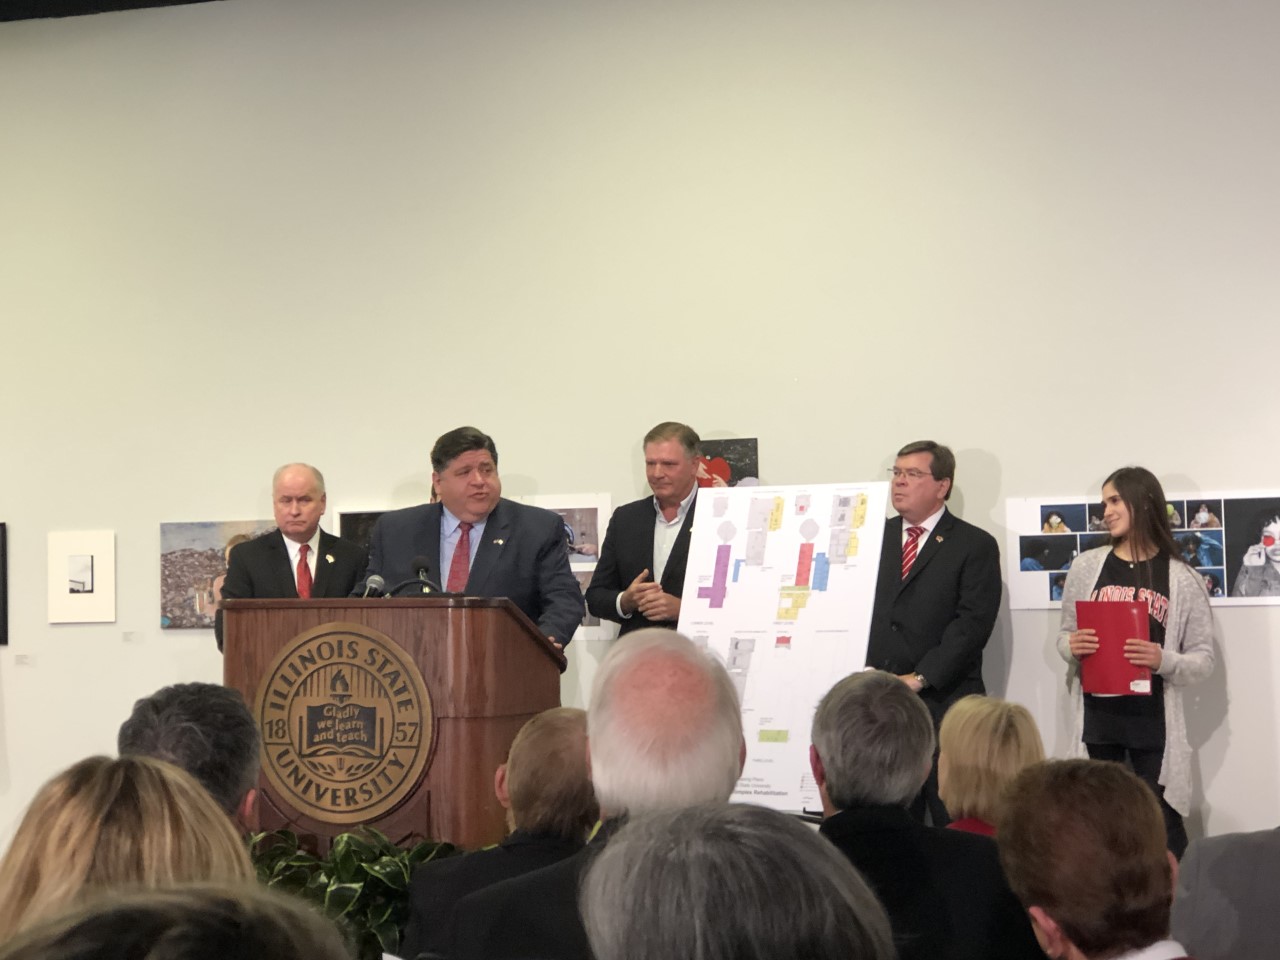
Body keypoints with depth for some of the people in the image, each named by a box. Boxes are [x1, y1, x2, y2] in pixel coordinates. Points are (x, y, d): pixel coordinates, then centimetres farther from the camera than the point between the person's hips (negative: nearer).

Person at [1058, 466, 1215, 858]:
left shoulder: (1182, 579, -2)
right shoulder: (1086, 567, 5)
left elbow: (1204, 658, 0)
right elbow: (1064, 636, 13)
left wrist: (1164, 661, -19)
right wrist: (1071, 647, -10)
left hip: (1153, 721, -2)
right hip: (1096, 717, 3)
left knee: (1162, 826, -2)